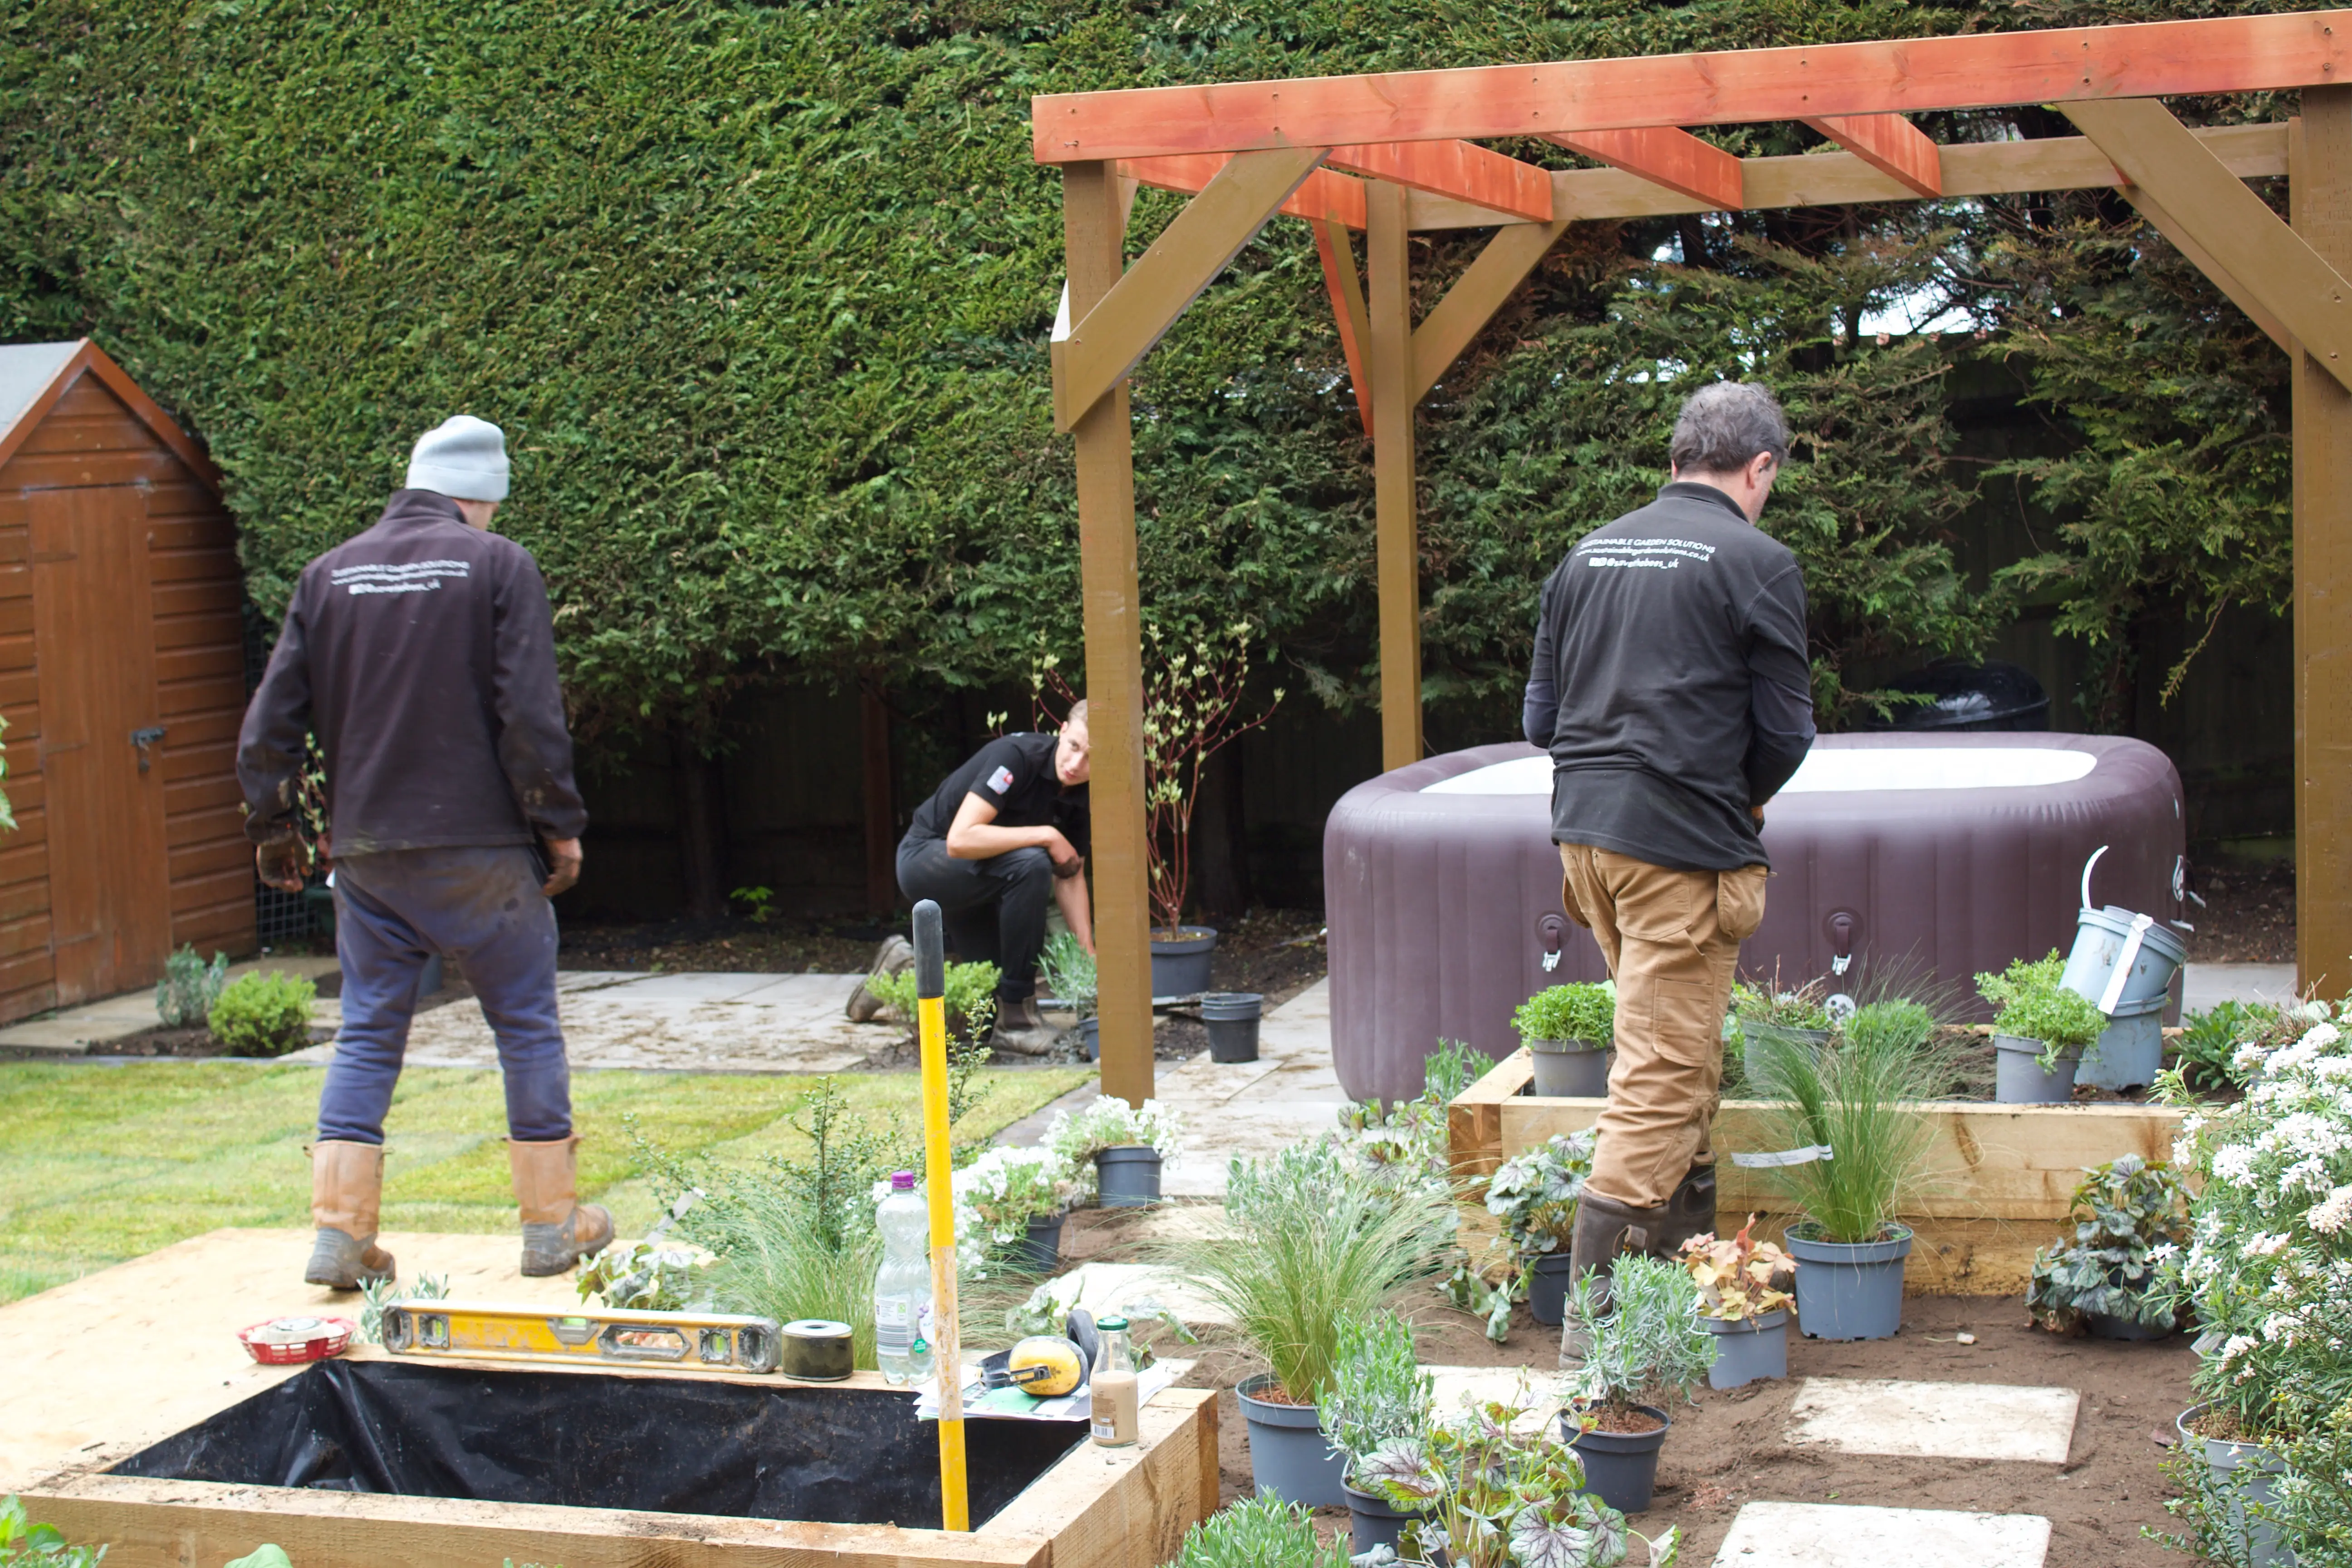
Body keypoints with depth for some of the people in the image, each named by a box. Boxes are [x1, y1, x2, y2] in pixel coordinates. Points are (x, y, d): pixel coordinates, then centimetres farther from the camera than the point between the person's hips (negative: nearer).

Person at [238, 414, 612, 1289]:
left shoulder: (329, 575, 8)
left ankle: (341, 1234, 3)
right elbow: (531, 716, -11)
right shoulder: (498, 567, -5)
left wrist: (271, 825, 18)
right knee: (526, 1024, 7)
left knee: (366, 1034, 9)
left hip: (366, 851, 4)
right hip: (480, 847, -4)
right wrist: (560, 825, -3)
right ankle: (553, 1224, 13)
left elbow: (273, 718, 8)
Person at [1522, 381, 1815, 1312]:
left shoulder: (1589, 554, 12)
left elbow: (1542, 715, 14)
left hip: (1585, 833, 7)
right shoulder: (1755, 562, -6)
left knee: (1675, 1054, 22)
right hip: (1683, 848, -7)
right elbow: (1787, 730, -5)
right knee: (1665, 1072, -4)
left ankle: (1688, 1253, 31)